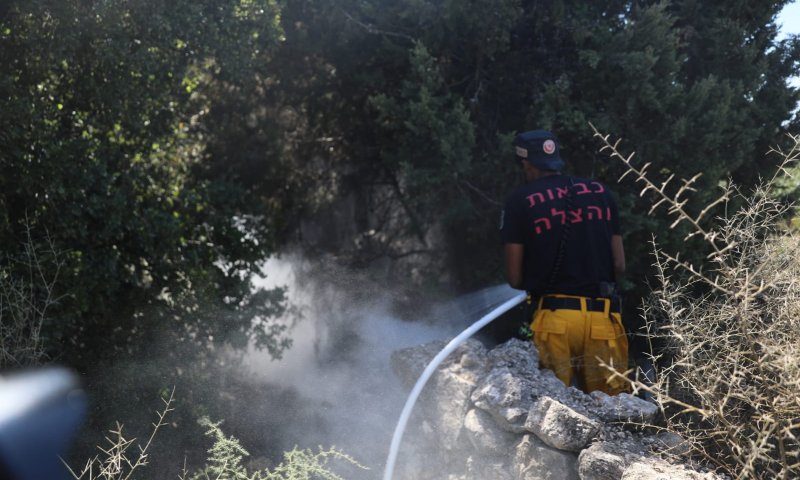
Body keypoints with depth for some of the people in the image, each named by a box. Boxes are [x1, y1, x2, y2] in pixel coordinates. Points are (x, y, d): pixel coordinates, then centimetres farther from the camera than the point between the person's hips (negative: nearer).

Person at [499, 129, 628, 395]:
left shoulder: (521, 200, 2)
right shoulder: (601, 192, 12)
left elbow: (514, 278, 2)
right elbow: (619, 265, 12)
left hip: (554, 318, -3)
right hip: (602, 319, 3)